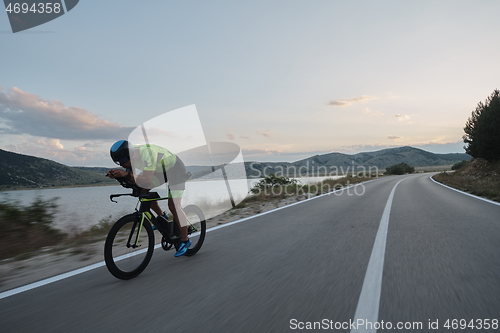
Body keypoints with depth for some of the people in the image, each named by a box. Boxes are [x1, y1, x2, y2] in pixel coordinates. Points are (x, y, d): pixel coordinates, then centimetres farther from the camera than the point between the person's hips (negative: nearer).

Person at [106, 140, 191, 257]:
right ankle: (161, 216, 16)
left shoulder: (147, 154, -36)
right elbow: (129, 178, -6)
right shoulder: (132, 156, -12)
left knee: (173, 206, -15)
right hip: (161, 170, 8)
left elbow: (147, 180, -41)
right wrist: (115, 175, -25)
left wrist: (127, 174, -50)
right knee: (143, 191, -5)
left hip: (176, 170, -8)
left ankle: (185, 240, -2)